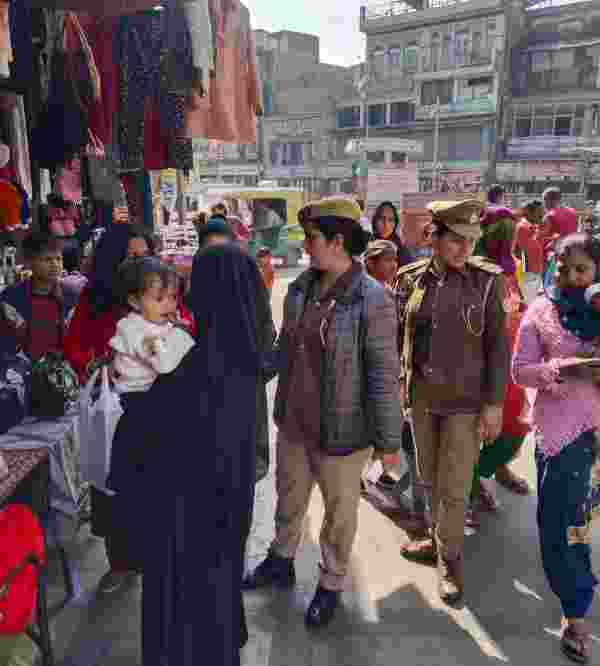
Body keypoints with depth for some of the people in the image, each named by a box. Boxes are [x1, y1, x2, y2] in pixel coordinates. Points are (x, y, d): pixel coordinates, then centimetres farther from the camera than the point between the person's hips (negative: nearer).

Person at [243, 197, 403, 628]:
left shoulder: (372, 300, -21)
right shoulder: (300, 288, -2)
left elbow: (384, 376, -18)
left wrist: (389, 440, -13)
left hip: (340, 431, -6)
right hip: (292, 423, 6)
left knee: (339, 511, 17)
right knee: (289, 498, 26)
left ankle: (331, 585, 42)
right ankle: (281, 562, 52)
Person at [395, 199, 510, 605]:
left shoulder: (487, 280, -10)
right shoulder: (410, 278, -3)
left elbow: (498, 346, -7)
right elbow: (397, 335, 6)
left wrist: (494, 404, -8)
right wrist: (398, 382, 4)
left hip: (466, 400, -3)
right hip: (421, 396, 3)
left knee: (454, 487, 5)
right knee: (430, 479, 18)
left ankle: (450, 559, 28)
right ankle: (441, 540, 41)